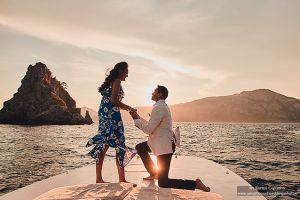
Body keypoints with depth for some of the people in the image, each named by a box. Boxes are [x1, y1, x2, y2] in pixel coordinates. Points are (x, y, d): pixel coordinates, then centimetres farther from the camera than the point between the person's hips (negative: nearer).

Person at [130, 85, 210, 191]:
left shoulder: (159, 107, -20)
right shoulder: (162, 106, 12)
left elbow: (148, 129, -20)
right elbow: (151, 126, 16)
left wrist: (136, 119, -8)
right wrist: (138, 117, 14)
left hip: (164, 146, -10)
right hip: (161, 142, 10)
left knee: (163, 183, -5)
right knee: (140, 148, 25)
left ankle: (195, 183, -5)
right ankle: (153, 173, 29)